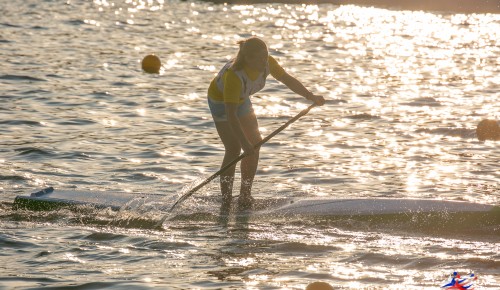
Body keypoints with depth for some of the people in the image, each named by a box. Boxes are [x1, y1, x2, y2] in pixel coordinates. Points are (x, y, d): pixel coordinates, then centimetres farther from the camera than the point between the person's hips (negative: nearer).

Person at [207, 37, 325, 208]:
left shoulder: (267, 63, -24)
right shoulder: (234, 75, -43)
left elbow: (287, 79, -3)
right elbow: (231, 115, -44)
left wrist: (310, 96, -7)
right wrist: (245, 143, -46)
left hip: (241, 100, 7)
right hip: (221, 102, -7)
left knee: (255, 145, 3)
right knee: (234, 149, -16)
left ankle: (245, 196, 15)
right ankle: (226, 201, -9)